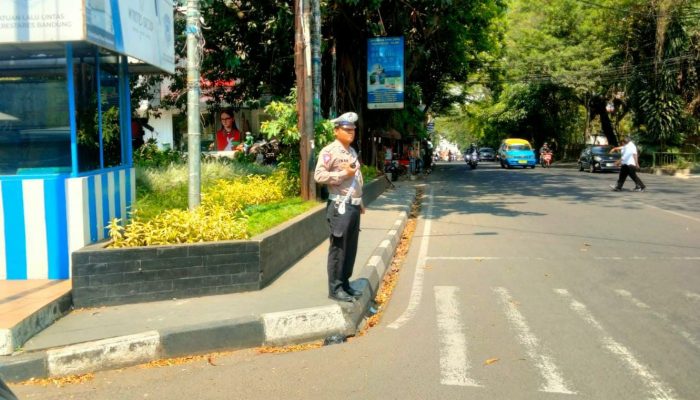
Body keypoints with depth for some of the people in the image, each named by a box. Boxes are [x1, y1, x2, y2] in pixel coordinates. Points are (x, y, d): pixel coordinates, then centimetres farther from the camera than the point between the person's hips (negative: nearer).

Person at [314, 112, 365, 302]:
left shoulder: (352, 151, 18)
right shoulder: (329, 151, -9)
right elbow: (319, 175, -19)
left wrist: (360, 202, 20)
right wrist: (343, 173, -17)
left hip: (353, 206, 8)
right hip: (340, 207, -8)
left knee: (351, 248, 12)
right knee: (338, 248, -3)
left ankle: (345, 284, 23)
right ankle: (335, 288, 5)